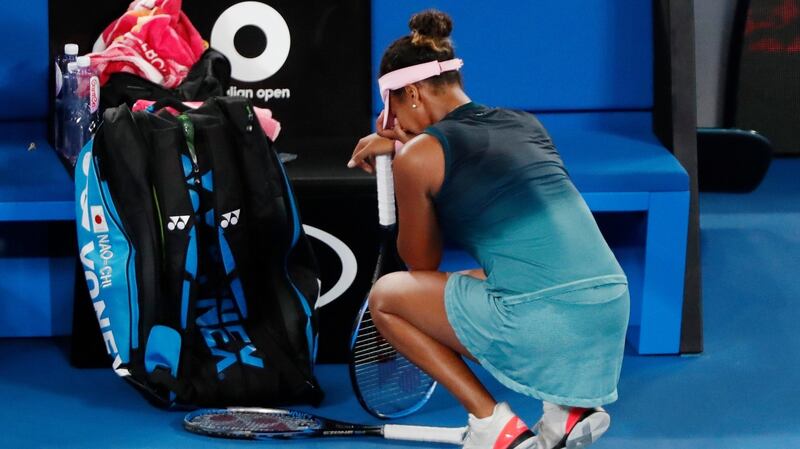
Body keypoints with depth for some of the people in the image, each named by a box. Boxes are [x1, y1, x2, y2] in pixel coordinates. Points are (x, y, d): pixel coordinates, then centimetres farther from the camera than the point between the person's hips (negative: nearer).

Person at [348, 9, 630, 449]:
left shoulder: (419, 156, 0)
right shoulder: (527, 125, 18)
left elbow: (422, 263, 16)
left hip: (537, 320, -7)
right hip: (612, 303, 7)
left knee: (385, 295, 18)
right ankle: (570, 404, 16)